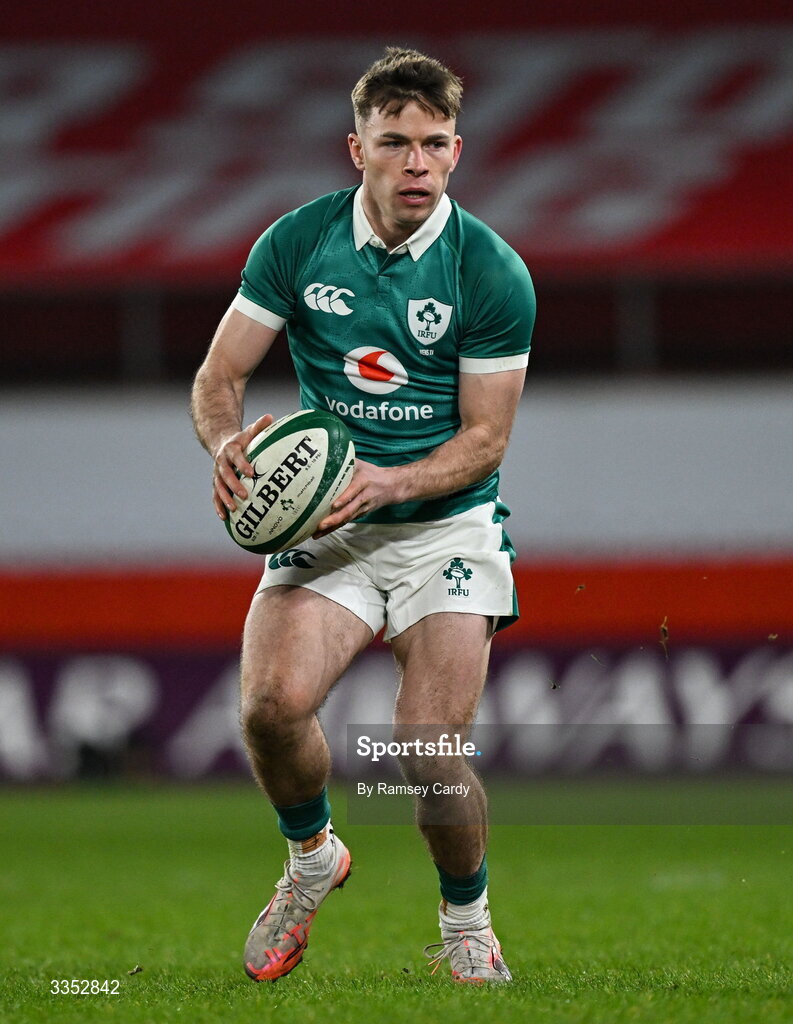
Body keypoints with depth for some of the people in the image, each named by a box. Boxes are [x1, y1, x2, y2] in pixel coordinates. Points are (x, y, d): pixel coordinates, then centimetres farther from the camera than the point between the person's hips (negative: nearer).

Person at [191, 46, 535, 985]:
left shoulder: (493, 273, -9)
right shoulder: (297, 243, -3)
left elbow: (484, 436, -7)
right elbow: (219, 376, 2)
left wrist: (390, 483, -24)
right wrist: (228, 440, -21)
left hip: (446, 522, -2)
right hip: (324, 523, 2)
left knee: (428, 752, -17)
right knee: (272, 702, -24)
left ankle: (466, 924, 13)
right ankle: (312, 858, 9)